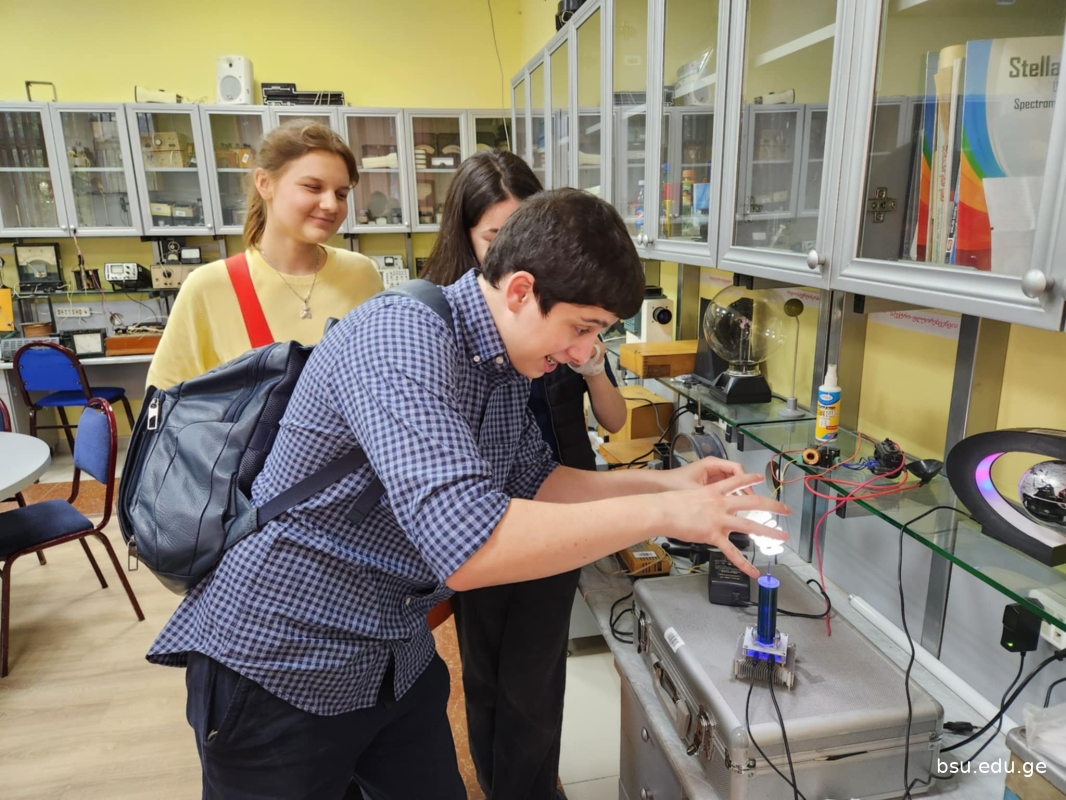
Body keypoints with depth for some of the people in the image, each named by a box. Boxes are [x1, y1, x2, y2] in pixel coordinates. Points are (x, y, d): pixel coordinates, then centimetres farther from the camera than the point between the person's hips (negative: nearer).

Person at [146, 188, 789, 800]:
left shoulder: (508, 364, -1)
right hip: (279, 666, -7)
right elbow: (469, 549, -38)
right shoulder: (401, 336, -28)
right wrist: (661, 514, -29)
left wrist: (666, 481, 0)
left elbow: (531, 483, 10)